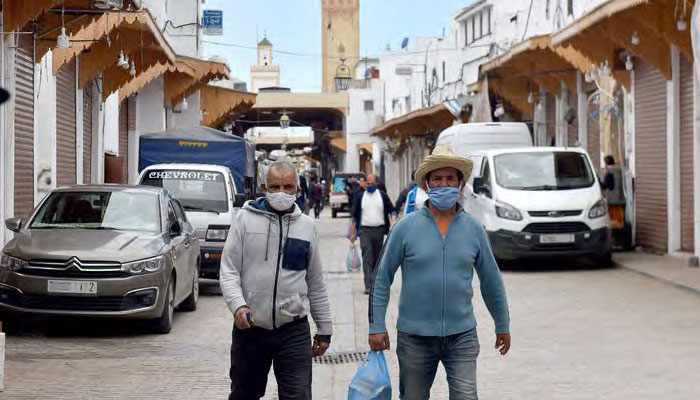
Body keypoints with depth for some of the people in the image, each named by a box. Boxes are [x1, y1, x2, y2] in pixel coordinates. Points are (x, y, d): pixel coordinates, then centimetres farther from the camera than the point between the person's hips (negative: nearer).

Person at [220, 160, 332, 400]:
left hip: (294, 331, 1)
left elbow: (316, 283, 14)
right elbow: (228, 270, -2)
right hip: (249, 328, -1)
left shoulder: (307, 226, 9)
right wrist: (237, 304, -20)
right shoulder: (246, 218, 1)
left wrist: (324, 328, 14)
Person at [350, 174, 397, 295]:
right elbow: (355, 215, 10)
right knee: (367, 258, -10)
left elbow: (392, 210, 9)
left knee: (377, 257, 10)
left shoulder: (382, 195, 5)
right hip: (364, 230, -1)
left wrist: (393, 222, -11)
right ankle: (368, 286, -16)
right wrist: (353, 233, 7)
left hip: (379, 230, 1)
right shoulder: (360, 196, 6)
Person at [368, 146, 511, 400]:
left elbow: (491, 280, 13)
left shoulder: (473, 229, 3)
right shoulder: (406, 228, -3)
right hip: (415, 335, 0)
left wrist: (502, 325, 17)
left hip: (461, 334, 1)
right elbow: (382, 279, 0)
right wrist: (376, 326, -5)